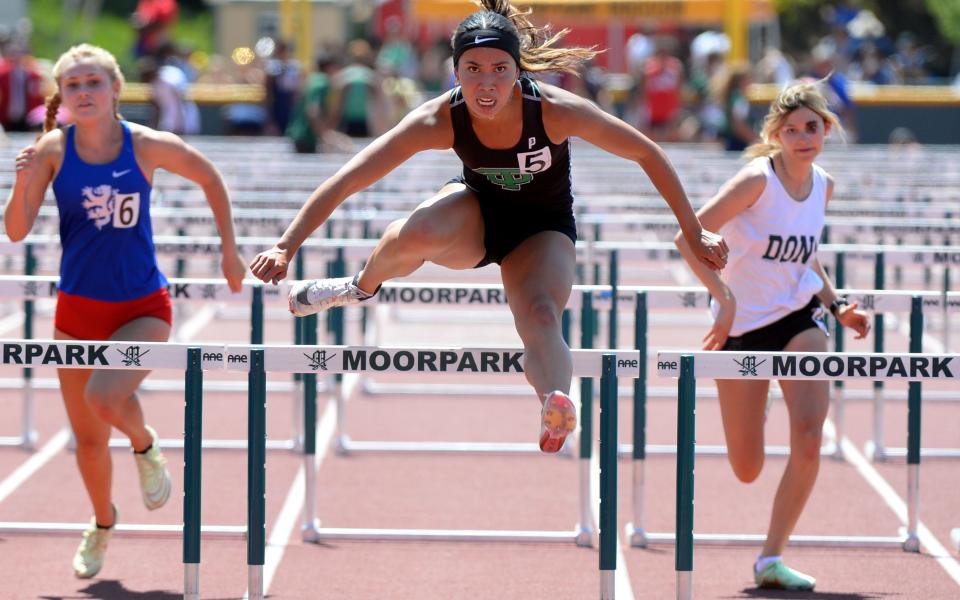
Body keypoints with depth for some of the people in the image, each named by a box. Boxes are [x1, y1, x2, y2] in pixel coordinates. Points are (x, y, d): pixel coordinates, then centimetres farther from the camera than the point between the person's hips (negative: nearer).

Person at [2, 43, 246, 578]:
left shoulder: (148, 146, -12)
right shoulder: (53, 149, -9)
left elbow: (210, 177, 6)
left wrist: (230, 251, 9)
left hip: (142, 309, -2)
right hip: (78, 309, 2)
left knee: (104, 397, -29)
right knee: (88, 440, 11)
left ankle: (146, 446, 6)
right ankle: (102, 525, 40)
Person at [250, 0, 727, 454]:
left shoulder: (555, 110, -30)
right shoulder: (441, 120, -28)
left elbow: (647, 154, -16)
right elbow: (347, 180, -27)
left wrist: (694, 233, -10)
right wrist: (286, 245, -36)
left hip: (543, 230, -1)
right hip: (475, 216, 1)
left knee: (541, 318, -32)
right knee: (416, 235, -33)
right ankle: (363, 287, -2)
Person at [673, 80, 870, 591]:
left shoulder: (823, 185, 2)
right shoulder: (757, 179, -17)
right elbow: (689, 238, -22)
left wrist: (837, 306, 9)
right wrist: (725, 297, -30)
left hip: (799, 320, 4)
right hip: (742, 326, -4)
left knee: (808, 438, -19)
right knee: (747, 471, 5)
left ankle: (771, 559, -5)